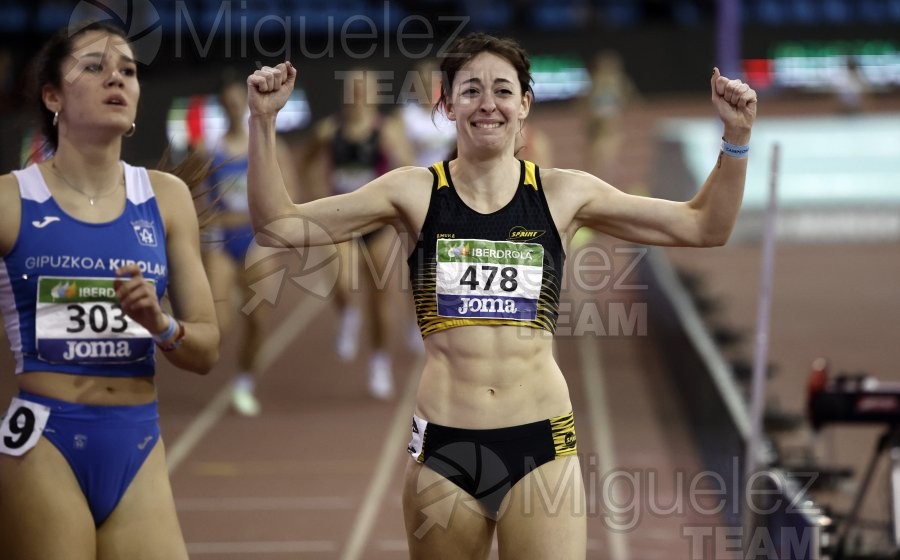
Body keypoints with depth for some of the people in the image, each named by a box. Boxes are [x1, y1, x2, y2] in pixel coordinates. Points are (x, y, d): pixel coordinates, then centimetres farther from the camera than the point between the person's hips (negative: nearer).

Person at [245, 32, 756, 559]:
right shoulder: (415, 192, 2)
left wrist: (736, 138, -4)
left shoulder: (563, 194, 4)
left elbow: (705, 227, 9)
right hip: (442, 444, 0)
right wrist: (264, 121, -9)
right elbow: (279, 225, 1)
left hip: (541, 442, 0)